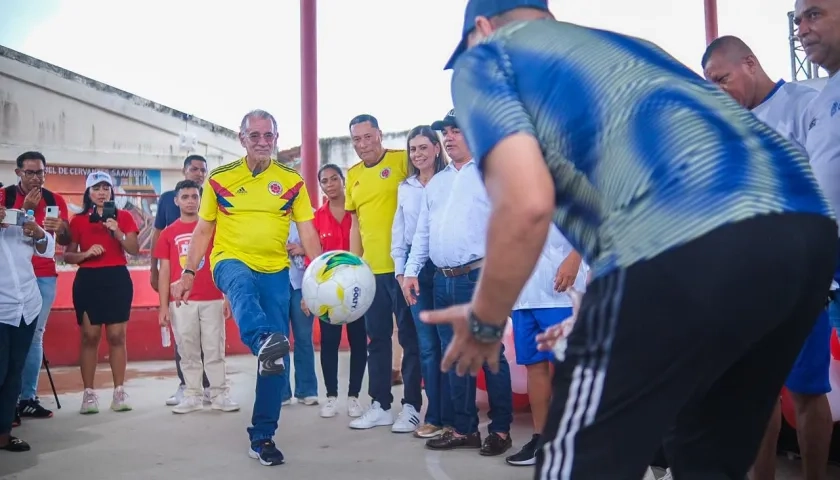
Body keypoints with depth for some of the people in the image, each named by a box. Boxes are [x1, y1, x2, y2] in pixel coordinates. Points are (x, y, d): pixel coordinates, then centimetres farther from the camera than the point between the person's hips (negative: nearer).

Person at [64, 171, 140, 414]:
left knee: (117, 336, -1)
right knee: (89, 336, -2)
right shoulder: (78, 221, 8)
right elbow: (67, 256, 7)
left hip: (117, 278, 0)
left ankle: (119, 392, 4)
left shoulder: (124, 216, 7)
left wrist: (118, 233, -15)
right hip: (88, 280, 0)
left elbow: (135, 250, -1)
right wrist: (86, 253, -12)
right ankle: (89, 393, 3)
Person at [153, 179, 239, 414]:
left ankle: (220, 395, 9)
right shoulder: (168, 233, 6)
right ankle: (193, 395, 15)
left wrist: (228, 297, -1)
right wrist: (163, 305, 1)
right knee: (188, 351, 7)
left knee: (214, 349, 3)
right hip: (181, 302, 1)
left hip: (212, 300, -1)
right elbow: (165, 270, 6)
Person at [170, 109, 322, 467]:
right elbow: (202, 230, 10)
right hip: (231, 260, -1)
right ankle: (266, 342, -71)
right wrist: (187, 274, 4)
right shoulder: (220, 178, 6)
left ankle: (263, 437, 9)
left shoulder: (291, 180, 6)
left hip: (275, 270, 2)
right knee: (243, 287, -41)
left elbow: (307, 232, 2)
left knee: (276, 358, -3)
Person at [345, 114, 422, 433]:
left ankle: (411, 406, 11)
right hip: (370, 269, 6)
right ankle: (380, 405, 22)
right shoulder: (353, 176, 13)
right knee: (377, 338, 12)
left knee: (410, 336, 2)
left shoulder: (402, 160, -5)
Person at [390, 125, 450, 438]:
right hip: (415, 268, 5)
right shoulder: (405, 187, 17)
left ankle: (451, 416, 5)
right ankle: (434, 415, 13)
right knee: (427, 344, 6)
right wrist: (400, 269, 10)